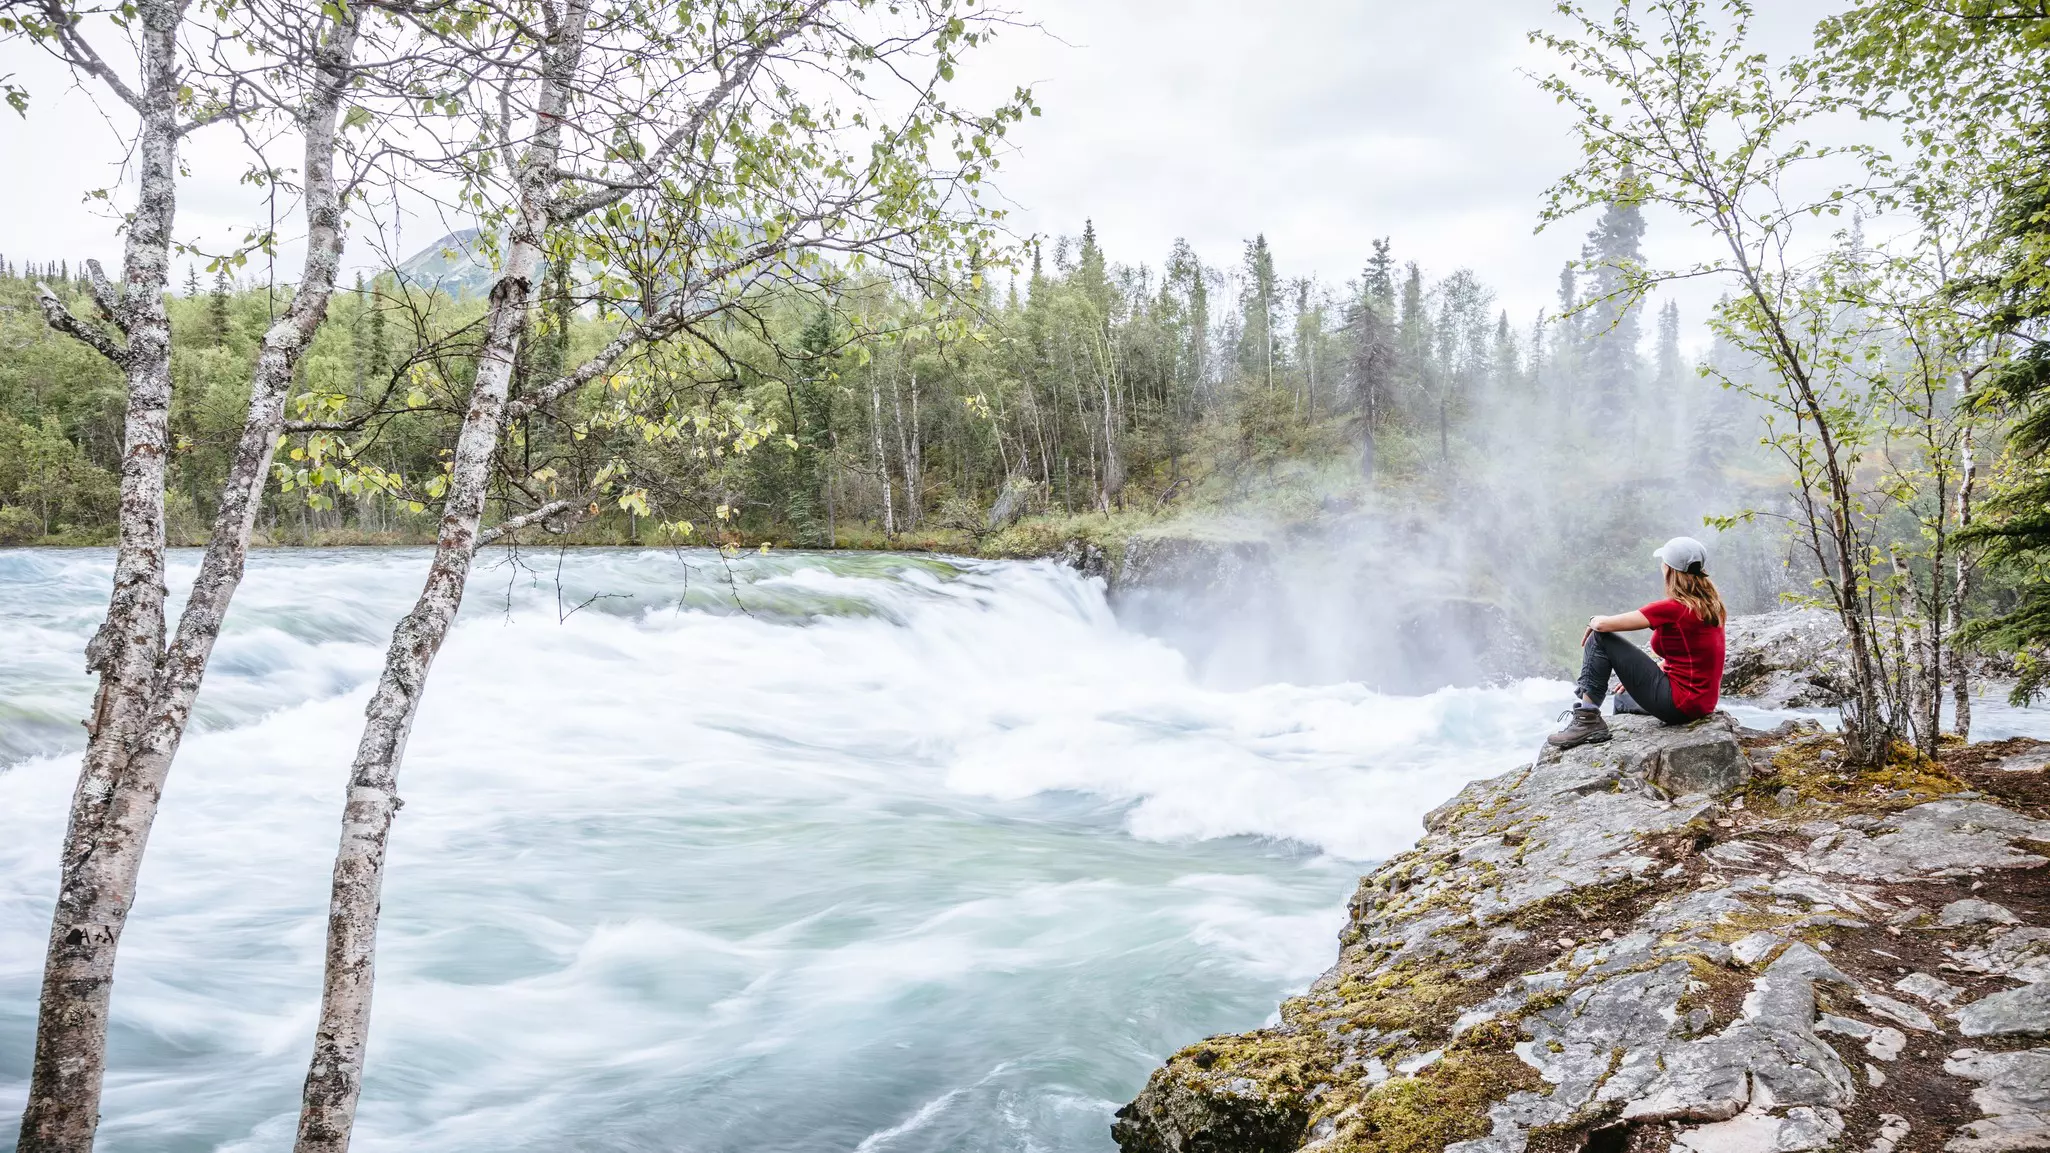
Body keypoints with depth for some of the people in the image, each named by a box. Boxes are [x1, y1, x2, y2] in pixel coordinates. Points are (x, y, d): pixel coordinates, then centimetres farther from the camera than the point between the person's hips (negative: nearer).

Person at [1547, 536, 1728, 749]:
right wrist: (1635, 674, 20)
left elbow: (1603, 624, -18)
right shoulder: (1712, 604, 6)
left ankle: (1587, 720, -9)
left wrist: (1593, 622, 6)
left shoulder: (1673, 608, -19)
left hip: (1678, 705, -9)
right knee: (1622, 701, 35)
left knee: (1599, 639, -8)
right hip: (1703, 704, 9)